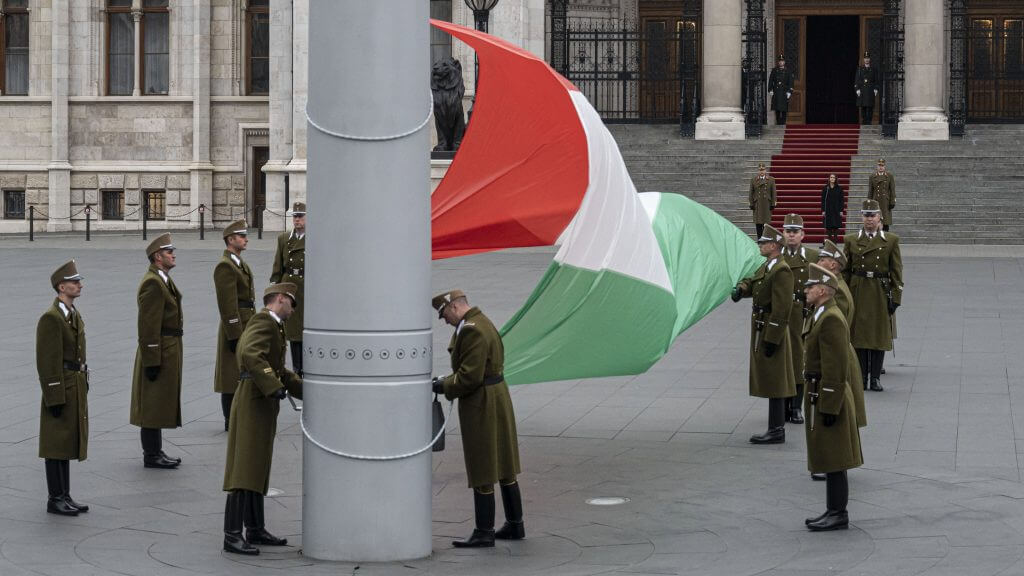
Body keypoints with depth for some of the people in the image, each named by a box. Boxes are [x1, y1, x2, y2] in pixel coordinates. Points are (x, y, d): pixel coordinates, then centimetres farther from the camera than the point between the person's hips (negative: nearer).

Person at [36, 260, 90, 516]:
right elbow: (47, 362, -18)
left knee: (68, 444, 12)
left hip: (77, 388, 9)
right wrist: (54, 398, -19)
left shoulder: (75, 315, 13)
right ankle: (55, 499, 3)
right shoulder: (51, 318, -15)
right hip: (61, 388, -9)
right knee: (56, 445, -2)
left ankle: (65, 496, 18)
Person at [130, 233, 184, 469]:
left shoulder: (162, 280, 14)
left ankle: (155, 452, 23)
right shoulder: (152, 283, -19)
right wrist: (152, 361, -23)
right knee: (153, 403, -3)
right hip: (160, 353, -10)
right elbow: (148, 326, -22)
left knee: (158, 404, 15)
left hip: (167, 351, 10)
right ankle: (151, 455, 3)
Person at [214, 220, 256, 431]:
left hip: (246, 325, 10)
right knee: (233, 374, -3)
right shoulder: (225, 266, -16)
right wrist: (235, 336, -22)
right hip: (236, 328, -10)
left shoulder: (240, 264, 15)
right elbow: (227, 305, -20)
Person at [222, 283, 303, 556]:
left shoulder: (272, 326, 21)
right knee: (244, 472, -11)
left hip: (263, 405, 11)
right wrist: (274, 386, -28)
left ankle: (256, 530, 23)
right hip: (253, 404, -11)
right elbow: (251, 354, -29)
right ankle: (232, 535, -11)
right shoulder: (264, 321, -11)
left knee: (257, 471, 15)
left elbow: (278, 369, 30)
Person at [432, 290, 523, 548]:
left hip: (481, 406, -10)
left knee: (481, 473, -2)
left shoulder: (472, 331, -21)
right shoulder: (483, 323, 12)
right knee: (504, 467, 15)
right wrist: (448, 379, 8)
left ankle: (484, 533, 4)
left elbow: (470, 377, -24)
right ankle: (515, 525, 22)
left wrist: (444, 386, -10)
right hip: (498, 398, 10)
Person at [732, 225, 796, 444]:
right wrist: (741, 288, -5)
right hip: (761, 329, 10)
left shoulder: (782, 271, -19)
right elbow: (752, 282, 20)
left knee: (774, 383, -5)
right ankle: (775, 428, 20)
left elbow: (782, 309, -22)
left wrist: (772, 339, -23)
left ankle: (777, 431, 0)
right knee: (770, 381, 14)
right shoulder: (767, 266, 11)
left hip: (771, 331, -10)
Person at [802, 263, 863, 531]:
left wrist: (829, 407, -22)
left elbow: (835, 368, -22)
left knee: (832, 461, -4)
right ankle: (834, 512, 19)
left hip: (827, 398, -10)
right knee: (829, 460, 14)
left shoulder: (831, 320, -18)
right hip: (823, 397, 10)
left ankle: (838, 515, 1)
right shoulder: (824, 316, 14)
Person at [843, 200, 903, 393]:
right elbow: (845, 270, 7)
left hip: (881, 293, -1)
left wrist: (895, 297, -3)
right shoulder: (851, 240, 5)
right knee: (859, 334, 1)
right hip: (857, 293, 1)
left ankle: (875, 377, 9)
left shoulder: (891, 240, 2)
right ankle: (861, 377, 9)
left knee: (879, 335, 2)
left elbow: (896, 271, 2)